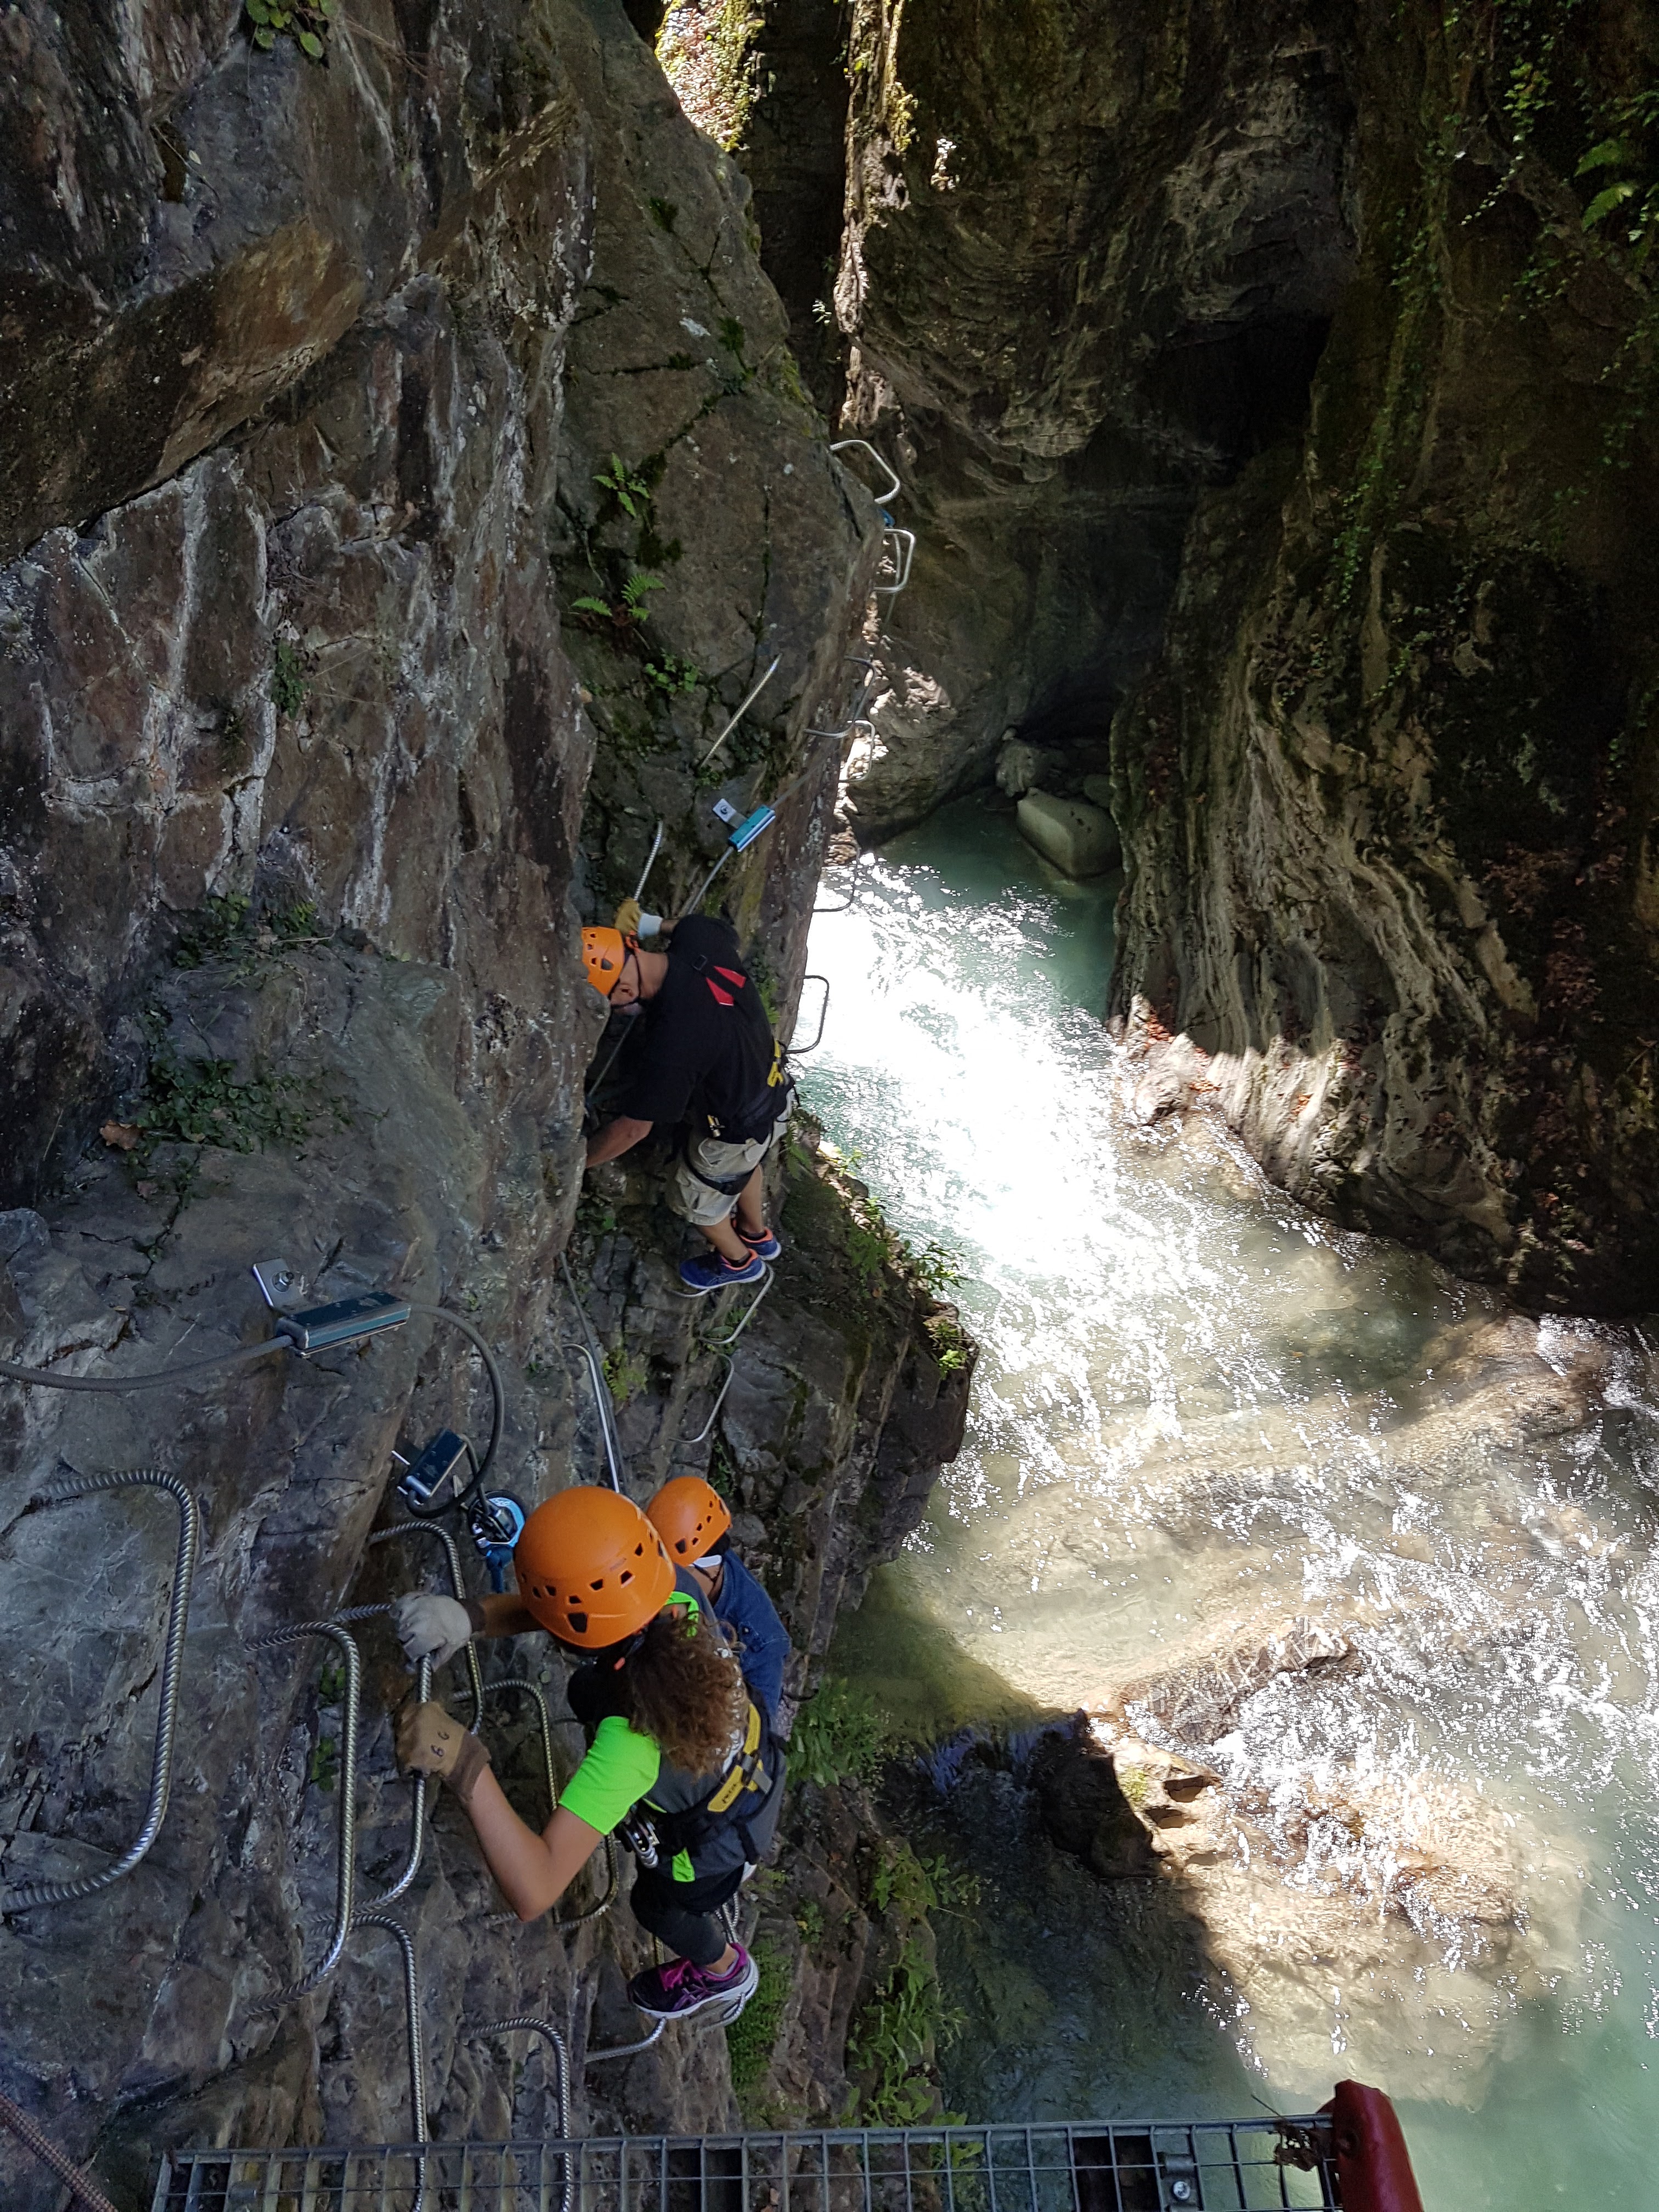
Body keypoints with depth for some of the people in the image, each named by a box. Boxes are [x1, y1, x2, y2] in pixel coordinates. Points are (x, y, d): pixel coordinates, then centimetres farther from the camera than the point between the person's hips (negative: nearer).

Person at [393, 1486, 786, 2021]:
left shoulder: (632, 1736, -49)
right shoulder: (679, 1593, -33)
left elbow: (535, 1892, -52)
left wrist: (465, 1767, -63)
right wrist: (470, 1615, -41)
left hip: (713, 1842, -5)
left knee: (660, 1906, 31)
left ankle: (726, 1972, 63)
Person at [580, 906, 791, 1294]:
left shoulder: (669, 1045, -43)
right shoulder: (699, 935, -25)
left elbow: (633, 1129, -28)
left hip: (736, 1129, -7)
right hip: (774, 1089, 7)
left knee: (695, 1200, 24)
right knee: (745, 1167, 36)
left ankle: (738, 1261, 53)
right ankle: (758, 1236, 64)